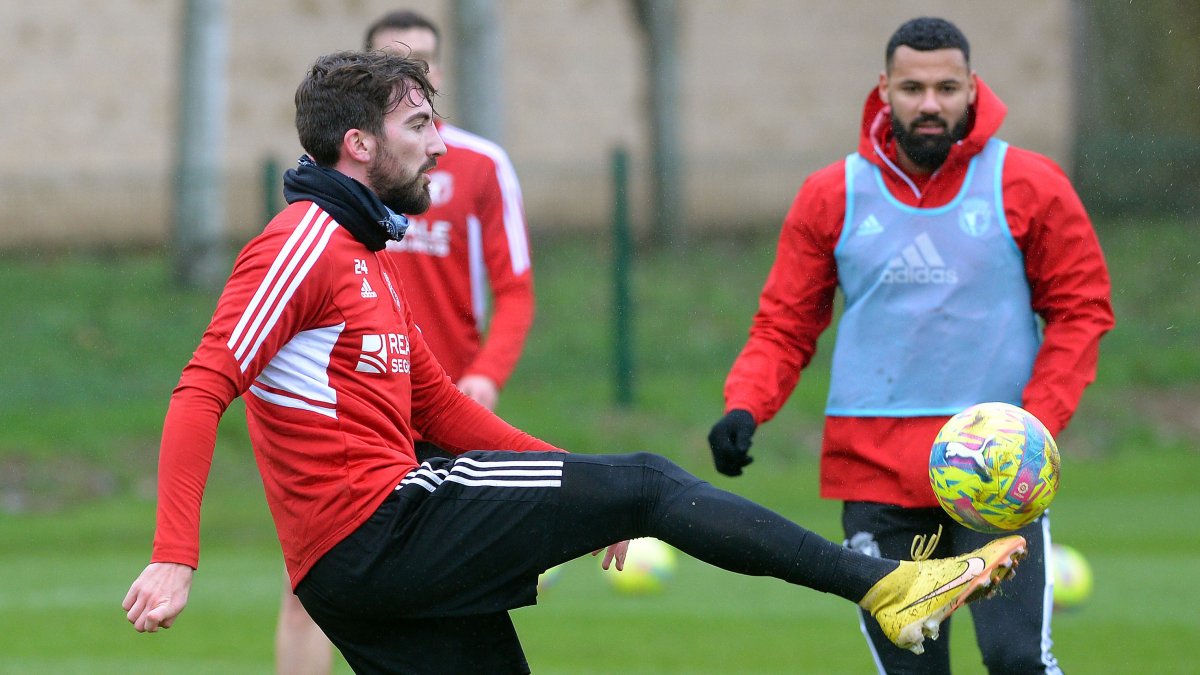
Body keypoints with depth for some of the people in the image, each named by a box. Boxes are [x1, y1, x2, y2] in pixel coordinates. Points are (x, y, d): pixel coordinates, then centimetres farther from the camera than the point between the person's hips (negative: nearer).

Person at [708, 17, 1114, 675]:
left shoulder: (1028, 187, 0)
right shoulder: (832, 196, 5)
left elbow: (1081, 311, 5)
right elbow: (784, 325, 9)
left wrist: (1035, 424, -7)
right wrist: (744, 409, -9)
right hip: (875, 468, 2)